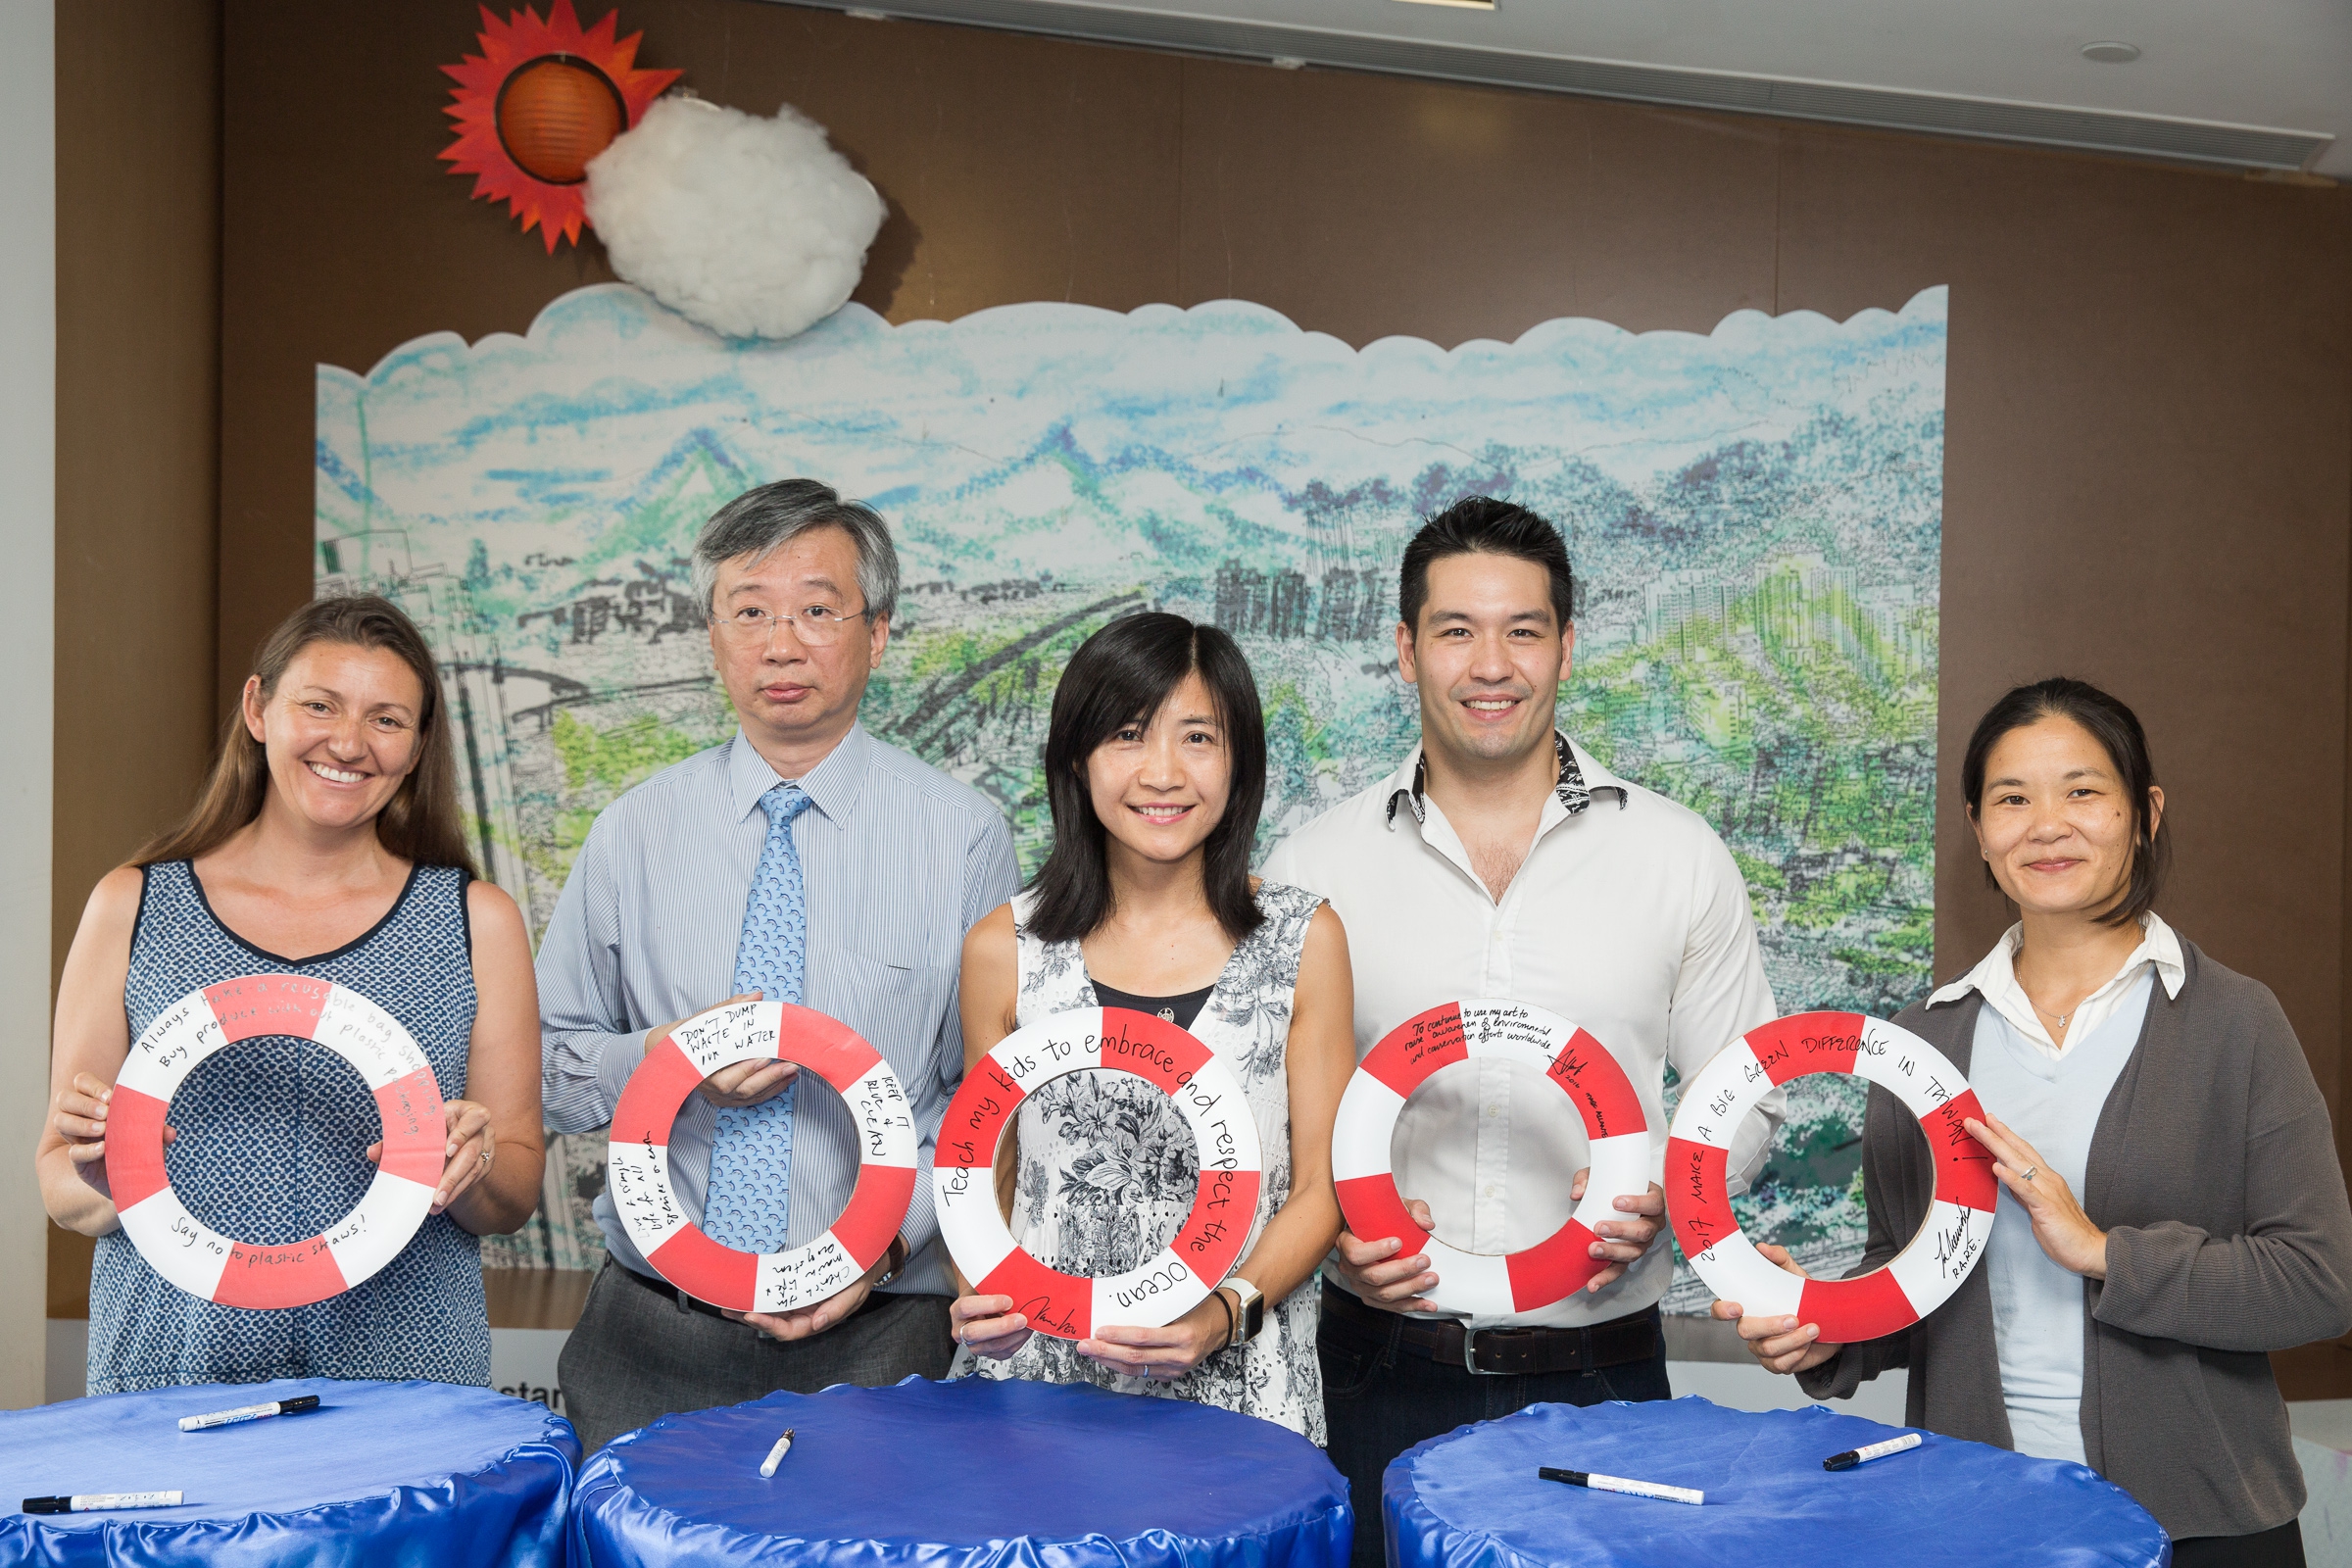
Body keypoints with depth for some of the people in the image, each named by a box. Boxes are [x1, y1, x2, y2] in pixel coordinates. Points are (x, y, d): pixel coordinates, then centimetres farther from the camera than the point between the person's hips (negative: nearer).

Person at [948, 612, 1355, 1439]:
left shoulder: (1304, 940, 0)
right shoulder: (1002, 950, 2)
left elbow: (1323, 1183, 2)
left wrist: (1226, 1311, -13)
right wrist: (978, 1291, -7)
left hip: (1237, 1380, 0)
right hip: (1038, 1368, 1)